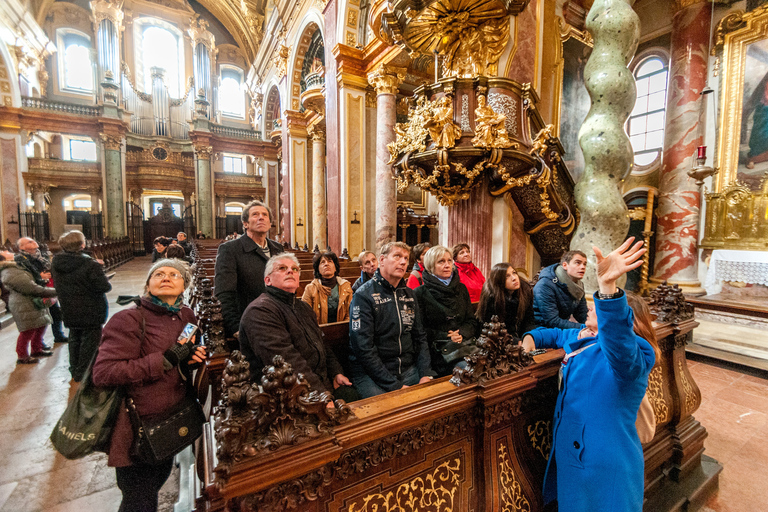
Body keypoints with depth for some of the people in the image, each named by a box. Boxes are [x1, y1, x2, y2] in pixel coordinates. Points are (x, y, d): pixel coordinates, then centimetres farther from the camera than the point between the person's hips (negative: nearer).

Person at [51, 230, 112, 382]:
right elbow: (105, 287, -23)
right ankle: (82, 374, 16)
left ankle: (74, 370, 35)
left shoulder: (56, 263, -2)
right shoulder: (90, 265, -24)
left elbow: (58, 284, 11)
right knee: (90, 341, 8)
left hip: (69, 311, 7)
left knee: (74, 339, 22)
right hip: (91, 311, -7)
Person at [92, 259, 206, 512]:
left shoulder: (186, 315, 2)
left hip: (172, 424, 6)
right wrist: (165, 360, -28)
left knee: (157, 483, 27)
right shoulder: (129, 319, -19)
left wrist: (195, 356, -5)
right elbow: (102, 373, -26)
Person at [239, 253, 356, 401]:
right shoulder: (260, 310, -12)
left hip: (322, 385, 9)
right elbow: (286, 361, -23)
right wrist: (320, 396, -27)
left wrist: (336, 373, 9)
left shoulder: (304, 307, 20)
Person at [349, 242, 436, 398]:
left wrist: (425, 374, -2)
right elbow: (364, 349, -16)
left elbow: (420, 337, 13)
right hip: (371, 373, -6)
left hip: (408, 369, 6)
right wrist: (395, 386, -18)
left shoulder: (408, 293, 11)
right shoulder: (364, 295, -11)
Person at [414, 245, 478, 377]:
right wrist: (446, 337, -13)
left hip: (465, 343, 5)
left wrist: (461, 334, -6)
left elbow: (471, 320, 15)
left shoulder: (461, 288, 17)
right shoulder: (420, 293, 1)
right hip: (438, 349, -5)